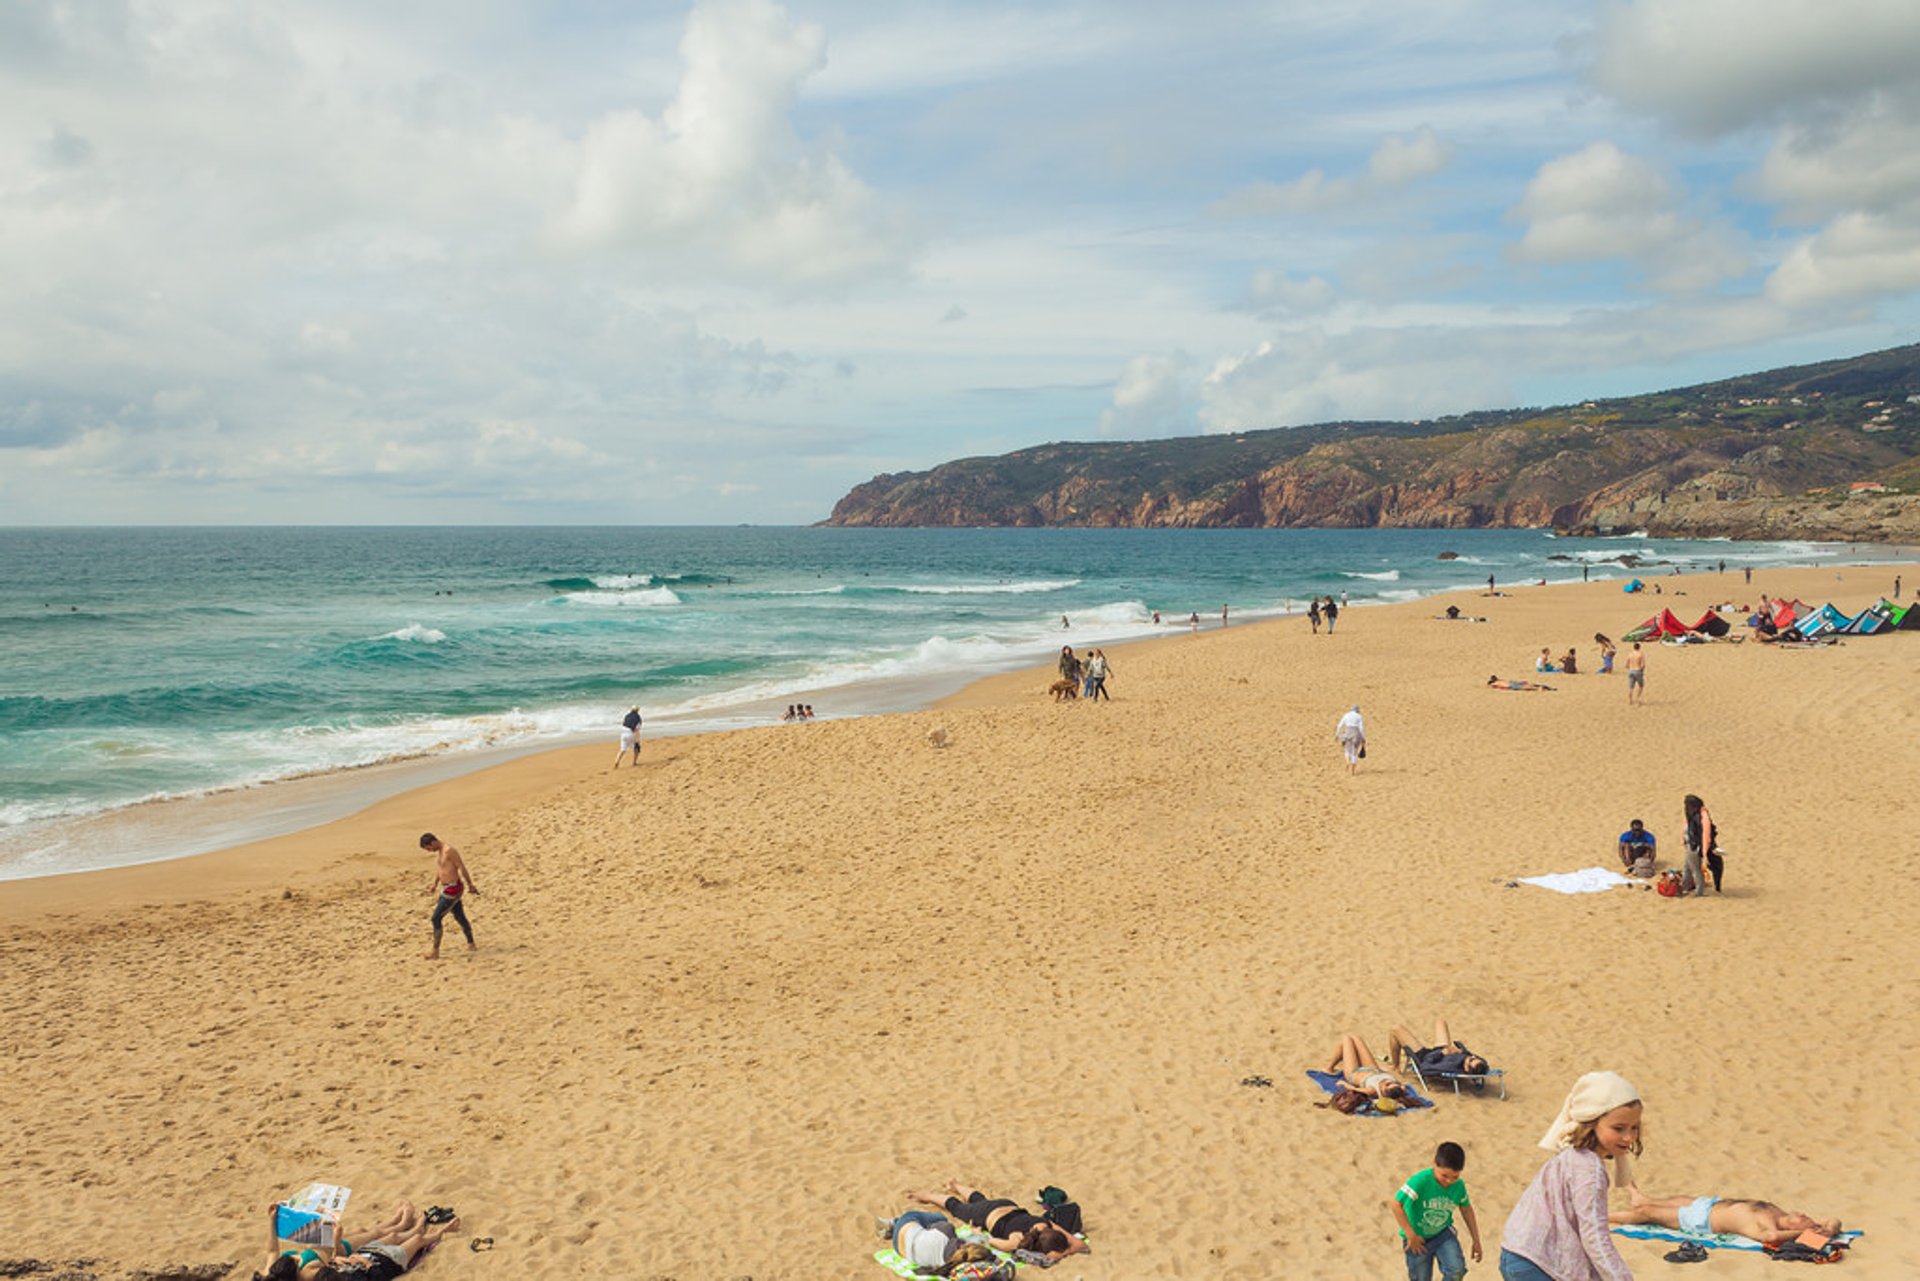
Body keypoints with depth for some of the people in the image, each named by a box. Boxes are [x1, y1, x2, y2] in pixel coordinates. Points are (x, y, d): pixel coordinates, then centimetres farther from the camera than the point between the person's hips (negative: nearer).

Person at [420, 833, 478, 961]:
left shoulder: (449, 851, -21)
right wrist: (435, 884, 23)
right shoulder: (439, 852, 8)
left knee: (436, 918, -8)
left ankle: (435, 952, -2)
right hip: (447, 888, 10)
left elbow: (462, 868, -18)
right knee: (460, 917, 19)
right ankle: (471, 945, 32)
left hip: (453, 890, -10)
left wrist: (470, 885, -12)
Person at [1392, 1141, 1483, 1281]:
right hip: (1418, 1239, -3)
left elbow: (1466, 1209, 7)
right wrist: (1411, 1236, -24)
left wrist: (1476, 1240, 10)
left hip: (1443, 1234, 3)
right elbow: (1396, 1204, -31)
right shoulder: (1421, 1181, -30)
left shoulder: (1459, 1185, -13)